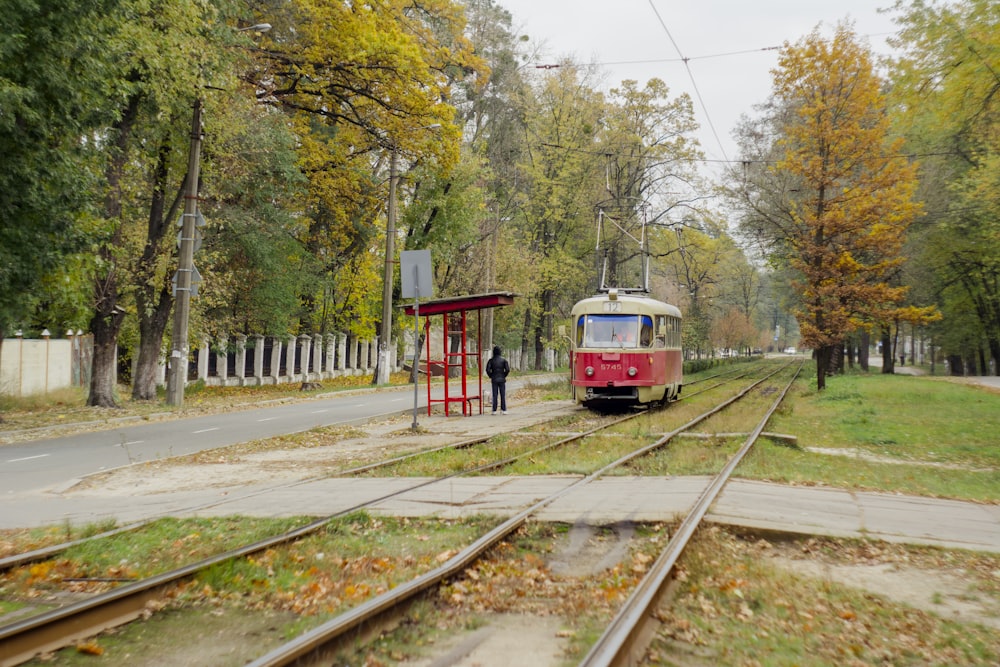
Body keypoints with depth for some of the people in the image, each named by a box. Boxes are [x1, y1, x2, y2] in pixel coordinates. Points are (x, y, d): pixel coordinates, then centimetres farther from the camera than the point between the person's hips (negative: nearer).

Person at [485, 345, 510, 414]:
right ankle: (503, 409, 3)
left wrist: (491, 377, 5)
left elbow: (487, 370, -8)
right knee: (503, 395, 4)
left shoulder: (491, 360, -2)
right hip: (502, 380, -1)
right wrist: (504, 376, 5)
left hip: (494, 380, 1)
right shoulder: (503, 360, -2)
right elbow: (507, 369, -9)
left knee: (494, 395, 4)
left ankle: (494, 410, 4)